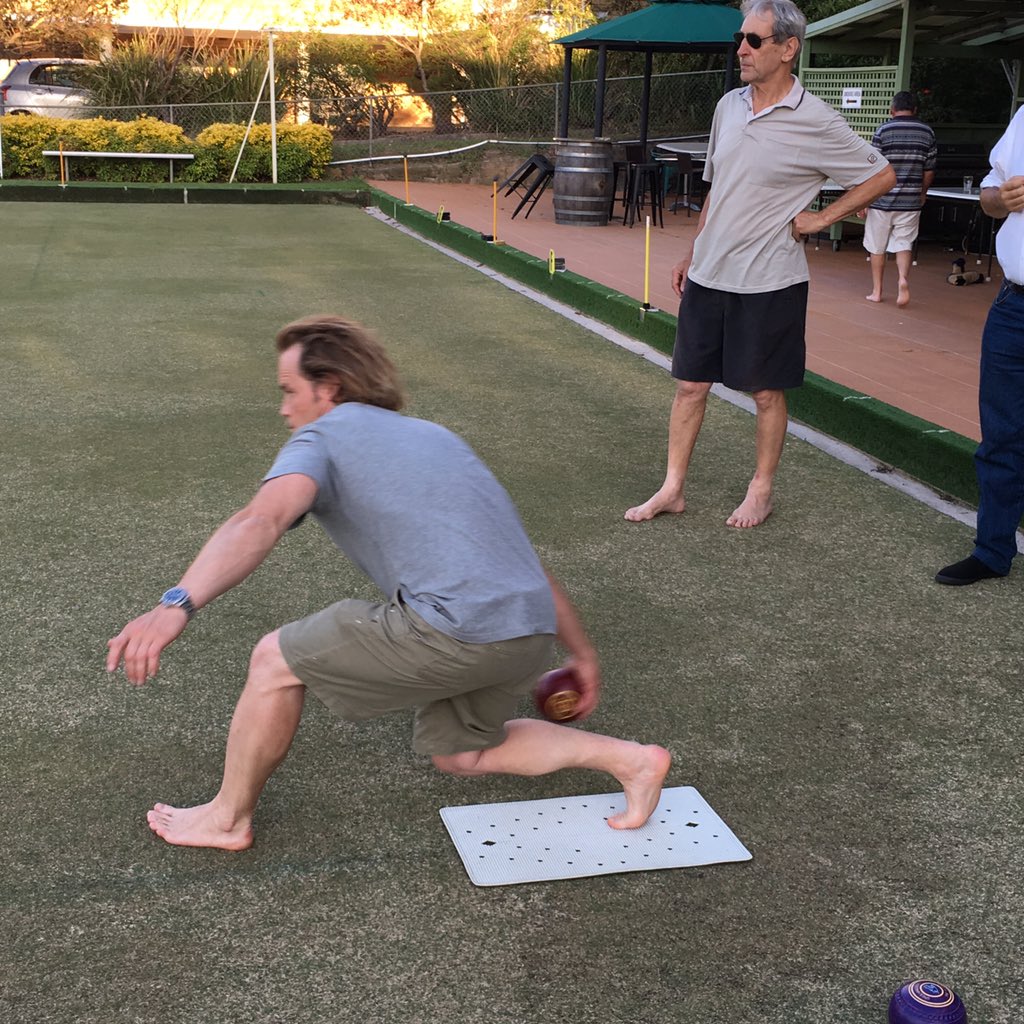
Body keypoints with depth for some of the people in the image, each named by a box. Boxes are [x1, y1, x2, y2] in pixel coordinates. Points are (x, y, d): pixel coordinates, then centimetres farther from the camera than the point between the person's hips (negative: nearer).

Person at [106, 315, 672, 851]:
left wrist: (176, 604, -30)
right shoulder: (434, 435, 29)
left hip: (457, 627, -8)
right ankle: (629, 758, 21)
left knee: (277, 660, 8)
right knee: (458, 752, 30)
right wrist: (581, 652, 35)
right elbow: (515, 553, 30)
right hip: (531, 632, 8)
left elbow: (261, 521, -17)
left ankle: (228, 818, 24)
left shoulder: (321, 438, 6)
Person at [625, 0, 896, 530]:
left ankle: (761, 491, 23)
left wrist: (822, 218, -5)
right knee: (690, 383, 8)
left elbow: (882, 175, -2)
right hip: (708, 276, 5)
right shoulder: (728, 106, 6)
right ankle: (672, 489, 19)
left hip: (768, 281, -5)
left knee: (767, 391, 7)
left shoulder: (815, 123, -11)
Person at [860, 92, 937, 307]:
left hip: (882, 199, -2)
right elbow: (929, 171, 7)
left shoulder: (883, 130, -7)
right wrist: (923, 193, 25)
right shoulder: (927, 132, 4)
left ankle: (876, 291, 15)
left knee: (877, 247, 9)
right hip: (910, 201, 3)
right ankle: (903, 279, -16)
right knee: (904, 244, 9)